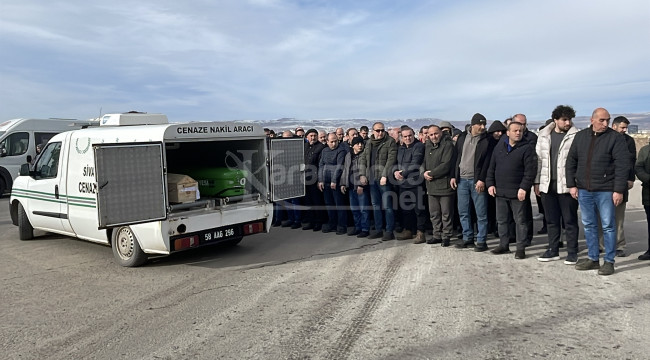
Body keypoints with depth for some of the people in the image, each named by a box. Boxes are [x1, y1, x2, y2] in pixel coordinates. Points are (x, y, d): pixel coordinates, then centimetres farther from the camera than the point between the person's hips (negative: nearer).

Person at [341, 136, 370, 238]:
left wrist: (361, 184, -17)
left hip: (362, 187, -6)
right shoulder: (348, 155, 14)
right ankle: (357, 227, 25)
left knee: (364, 208, -3)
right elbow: (345, 170, 18)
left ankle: (365, 229, 5)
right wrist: (343, 183, 12)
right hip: (351, 186, 7)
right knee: (354, 208, 14)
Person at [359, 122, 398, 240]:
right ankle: (379, 229, 21)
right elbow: (363, 159, 15)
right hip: (372, 179, 6)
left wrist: (385, 176, -19)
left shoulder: (390, 142, -4)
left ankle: (389, 231, 2)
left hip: (384, 179, -6)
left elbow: (391, 160, -13)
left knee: (387, 206, -5)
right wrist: (363, 175, 4)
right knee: (376, 205, 12)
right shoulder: (369, 143, 15)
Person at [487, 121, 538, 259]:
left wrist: (524, 188, -18)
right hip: (500, 191, 5)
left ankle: (521, 248, 12)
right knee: (501, 220, 13)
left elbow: (530, 170, -12)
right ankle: (504, 245, 25)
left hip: (518, 192, -5)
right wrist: (490, 183, 5)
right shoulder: (499, 147, 11)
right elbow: (491, 167, 14)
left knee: (520, 221, 3)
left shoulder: (527, 148, -5)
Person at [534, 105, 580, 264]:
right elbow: (539, 159, 12)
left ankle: (572, 253, 14)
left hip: (567, 185, -4)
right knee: (551, 220, 13)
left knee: (570, 220, 4)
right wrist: (537, 182, 9)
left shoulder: (576, 136, -4)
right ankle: (553, 250, 24)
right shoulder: (543, 136, 9)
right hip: (548, 185, 4)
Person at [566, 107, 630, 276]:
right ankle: (593, 258, 23)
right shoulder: (580, 136, 8)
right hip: (584, 190, 4)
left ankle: (609, 261, 13)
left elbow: (623, 165, -8)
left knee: (608, 226, 2)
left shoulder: (615, 138, -4)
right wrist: (571, 184, 4)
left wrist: (619, 190, -13)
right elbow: (571, 161, 11)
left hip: (606, 191, -4)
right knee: (589, 225, 11)